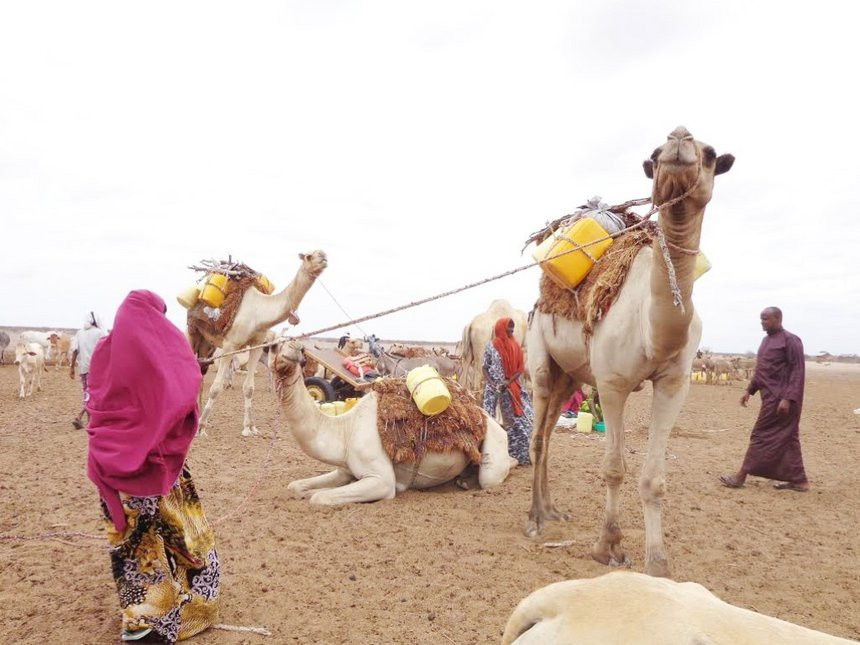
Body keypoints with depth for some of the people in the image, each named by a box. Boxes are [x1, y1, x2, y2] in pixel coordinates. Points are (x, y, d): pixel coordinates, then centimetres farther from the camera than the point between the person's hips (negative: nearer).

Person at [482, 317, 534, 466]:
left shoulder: (515, 346, 6)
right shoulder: (490, 346, 0)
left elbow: (521, 368, 3)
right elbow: (485, 368, 2)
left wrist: (509, 381, -11)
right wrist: (492, 383, -13)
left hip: (512, 388, 2)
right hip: (494, 388, -2)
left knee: (518, 419, -1)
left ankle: (520, 454, 9)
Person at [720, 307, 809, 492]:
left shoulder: (790, 340, -12)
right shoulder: (767, 340, 16)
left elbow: (798, 371, -17)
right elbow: (761, 370, 22)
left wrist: (788, 398, -22)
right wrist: (750, 390, 17)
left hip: (780, 398, -9)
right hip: (771, 395, 9)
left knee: (761, 435, -5)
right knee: (787, 438, 11)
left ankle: (741, 476, 0)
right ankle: (799, 480, 17)